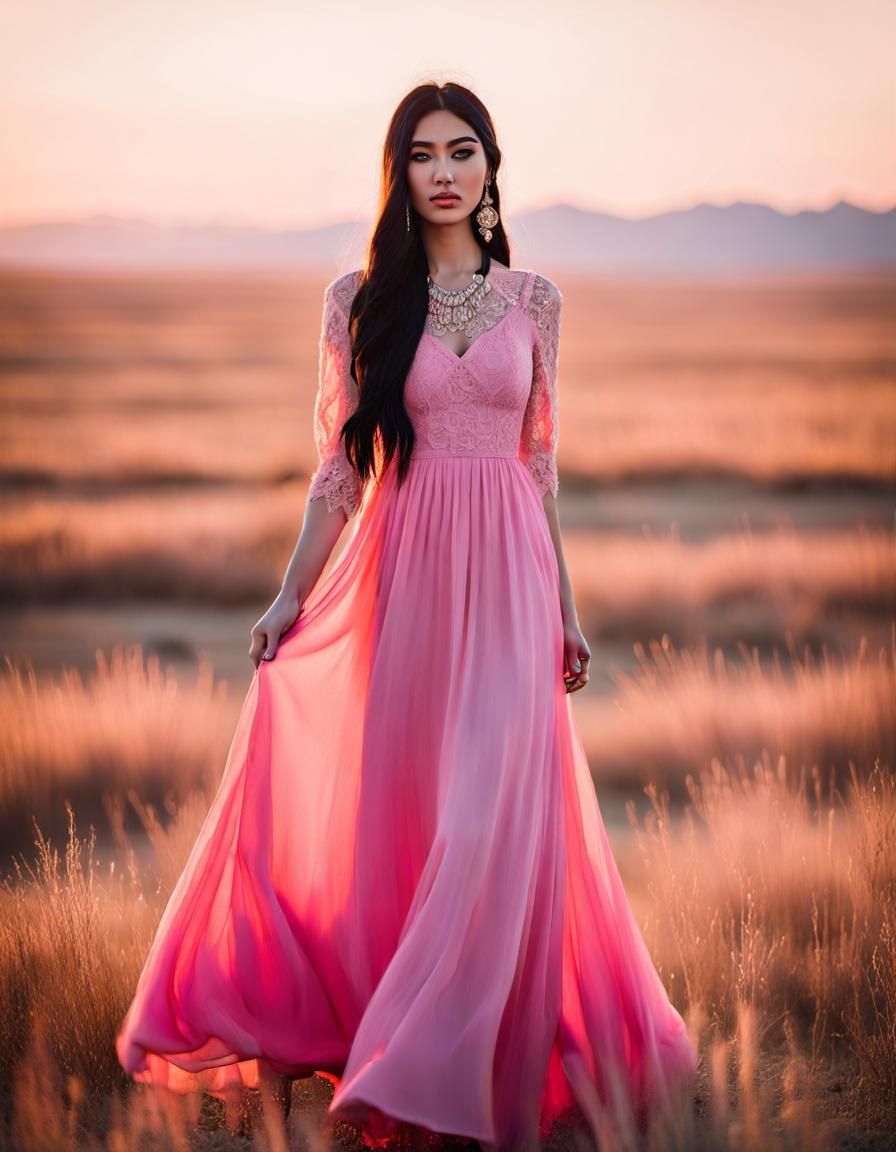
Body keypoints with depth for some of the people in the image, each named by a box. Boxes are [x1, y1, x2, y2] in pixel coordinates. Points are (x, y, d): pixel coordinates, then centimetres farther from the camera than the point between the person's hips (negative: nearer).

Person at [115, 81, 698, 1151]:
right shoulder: (360, 299, 3)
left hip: (508, 573, 1)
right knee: (399, 807, 4)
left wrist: (565, 605, 10)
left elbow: (541, 460, 11)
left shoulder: (533, 298, 7)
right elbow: (340, 465, 5)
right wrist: (290, 594, 1)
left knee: (495, 814, -4)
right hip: (402, 566, 0)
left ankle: (466, 1061, 7)